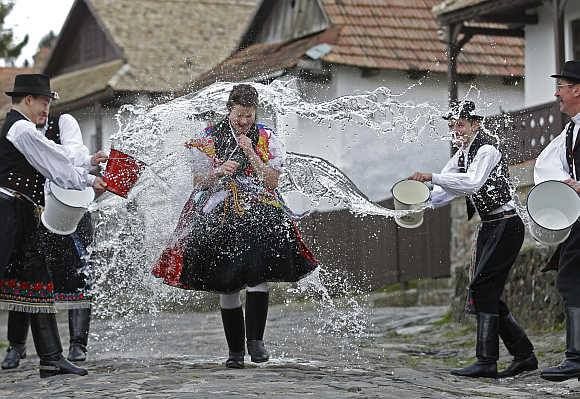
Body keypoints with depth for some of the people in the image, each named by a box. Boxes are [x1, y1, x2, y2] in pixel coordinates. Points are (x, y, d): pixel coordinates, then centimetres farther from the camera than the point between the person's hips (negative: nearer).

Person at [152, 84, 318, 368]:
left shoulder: (266, 139, 5)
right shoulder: (210, 138, 6)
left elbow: (272, 182, -4)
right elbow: (198, 181, 5)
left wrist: (250, 154, -12)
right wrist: (218, 171, -14)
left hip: (258, 214, -1)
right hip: (220, 218, 1)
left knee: (258, 273, -22)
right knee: (226, 284, 0)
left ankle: (255, 339, -15)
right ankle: (235, 350, 9)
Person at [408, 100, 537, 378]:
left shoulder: (487, 149, -14)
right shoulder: (462, 153, 14)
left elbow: (473, 182, -32)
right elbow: (445, 191, 15)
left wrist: (432, 177, -36)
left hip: (506, 225, -9)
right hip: (489, 227, 9)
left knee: (482, 287, -17)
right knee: (487, 293, 7)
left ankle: (487, 362, -17)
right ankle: (523, 354, 16)